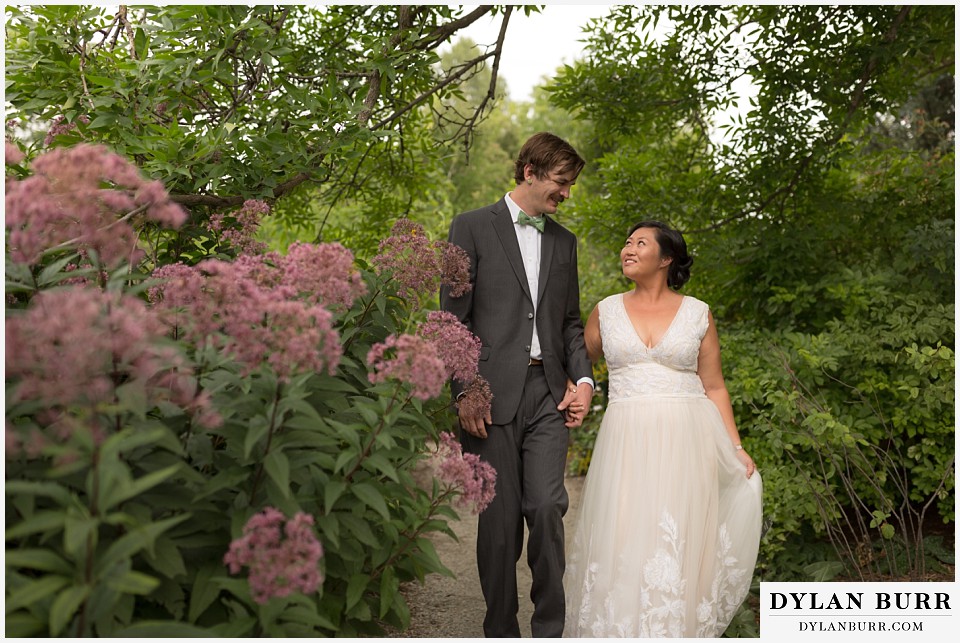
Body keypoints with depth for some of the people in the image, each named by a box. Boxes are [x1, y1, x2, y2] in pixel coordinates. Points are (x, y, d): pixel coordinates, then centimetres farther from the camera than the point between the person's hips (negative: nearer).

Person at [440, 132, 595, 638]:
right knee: (500, 517, 3)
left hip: (548, 392, 3)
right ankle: (501, 629, 20)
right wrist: (464, 391, -10)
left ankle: (549, 628, 11)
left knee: (548, 508, -7)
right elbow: (453, 317, -2)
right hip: (491, 394, -3)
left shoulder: (564, 241, 18)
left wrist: (583, 378, 5)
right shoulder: (473, 227, 3)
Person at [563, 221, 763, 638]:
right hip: (626, 443, 1)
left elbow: (714, 387, 7)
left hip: (685, 443, -1)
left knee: (679, 546, 0)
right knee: (621, 542, -1)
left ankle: (678, 630, 17)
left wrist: (736, 449, 2)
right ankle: (619, 629, 16)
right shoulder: (607, 311, 8)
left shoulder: (697, 314, 5)